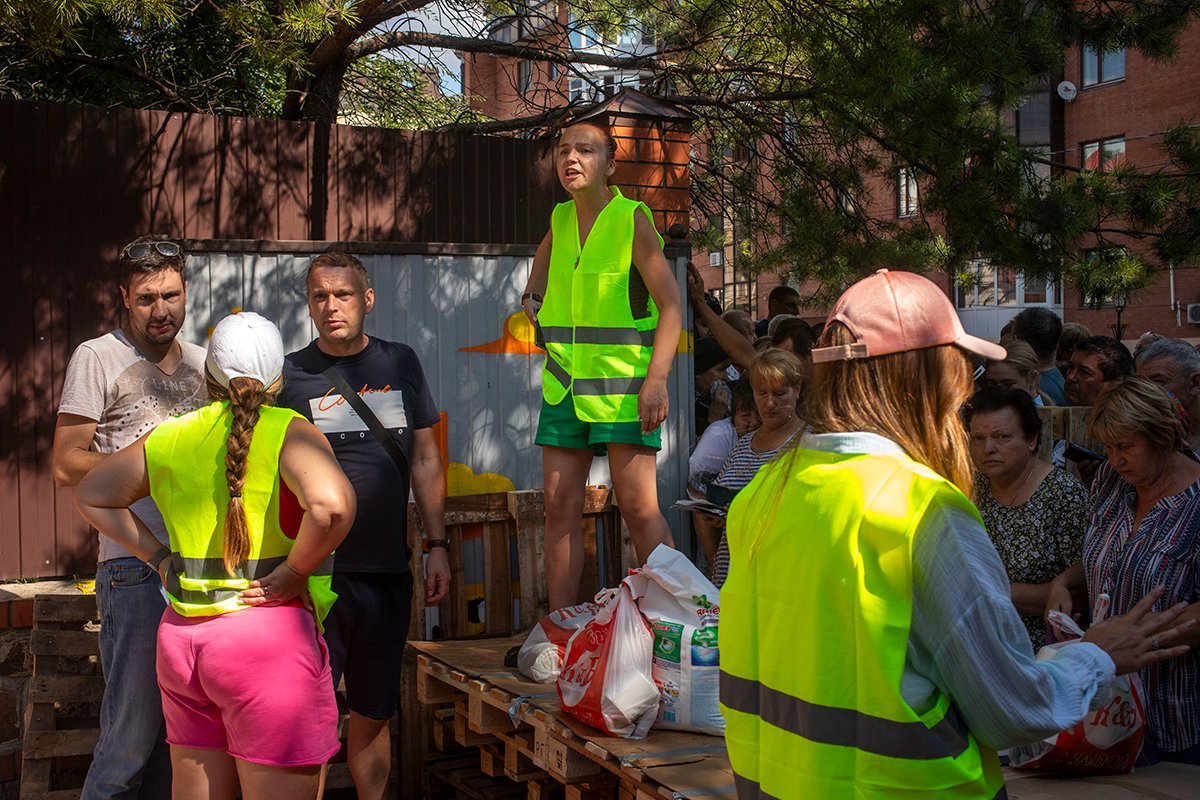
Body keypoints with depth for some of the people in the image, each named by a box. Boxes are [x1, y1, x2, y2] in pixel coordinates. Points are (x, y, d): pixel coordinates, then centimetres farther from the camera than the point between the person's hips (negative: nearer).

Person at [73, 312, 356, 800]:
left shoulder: (168, 439, 9)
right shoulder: (286, 432, -9)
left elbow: (90, 496, 20)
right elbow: (331, 504, -27)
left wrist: (157, 556, 14)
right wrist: (293, 574, -14)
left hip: (180, 635, 6)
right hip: (268, 634, -6)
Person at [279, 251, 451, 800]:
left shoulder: (399, 363, 8)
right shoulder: (290, 375, 0)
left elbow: (425, 460, 13)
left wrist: (437, 545, 8)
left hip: (387, 569, 3)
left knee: (373, 713, 13)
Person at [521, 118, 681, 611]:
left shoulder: (632, 219, -8)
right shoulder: (560, 219, 9)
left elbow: (670, 305, -12)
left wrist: (657, 378, -22)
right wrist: (532, 297, 20)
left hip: (622, 382, -6)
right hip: (564, 383, 6)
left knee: (637, 506, -10)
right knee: (560, 506, 4)